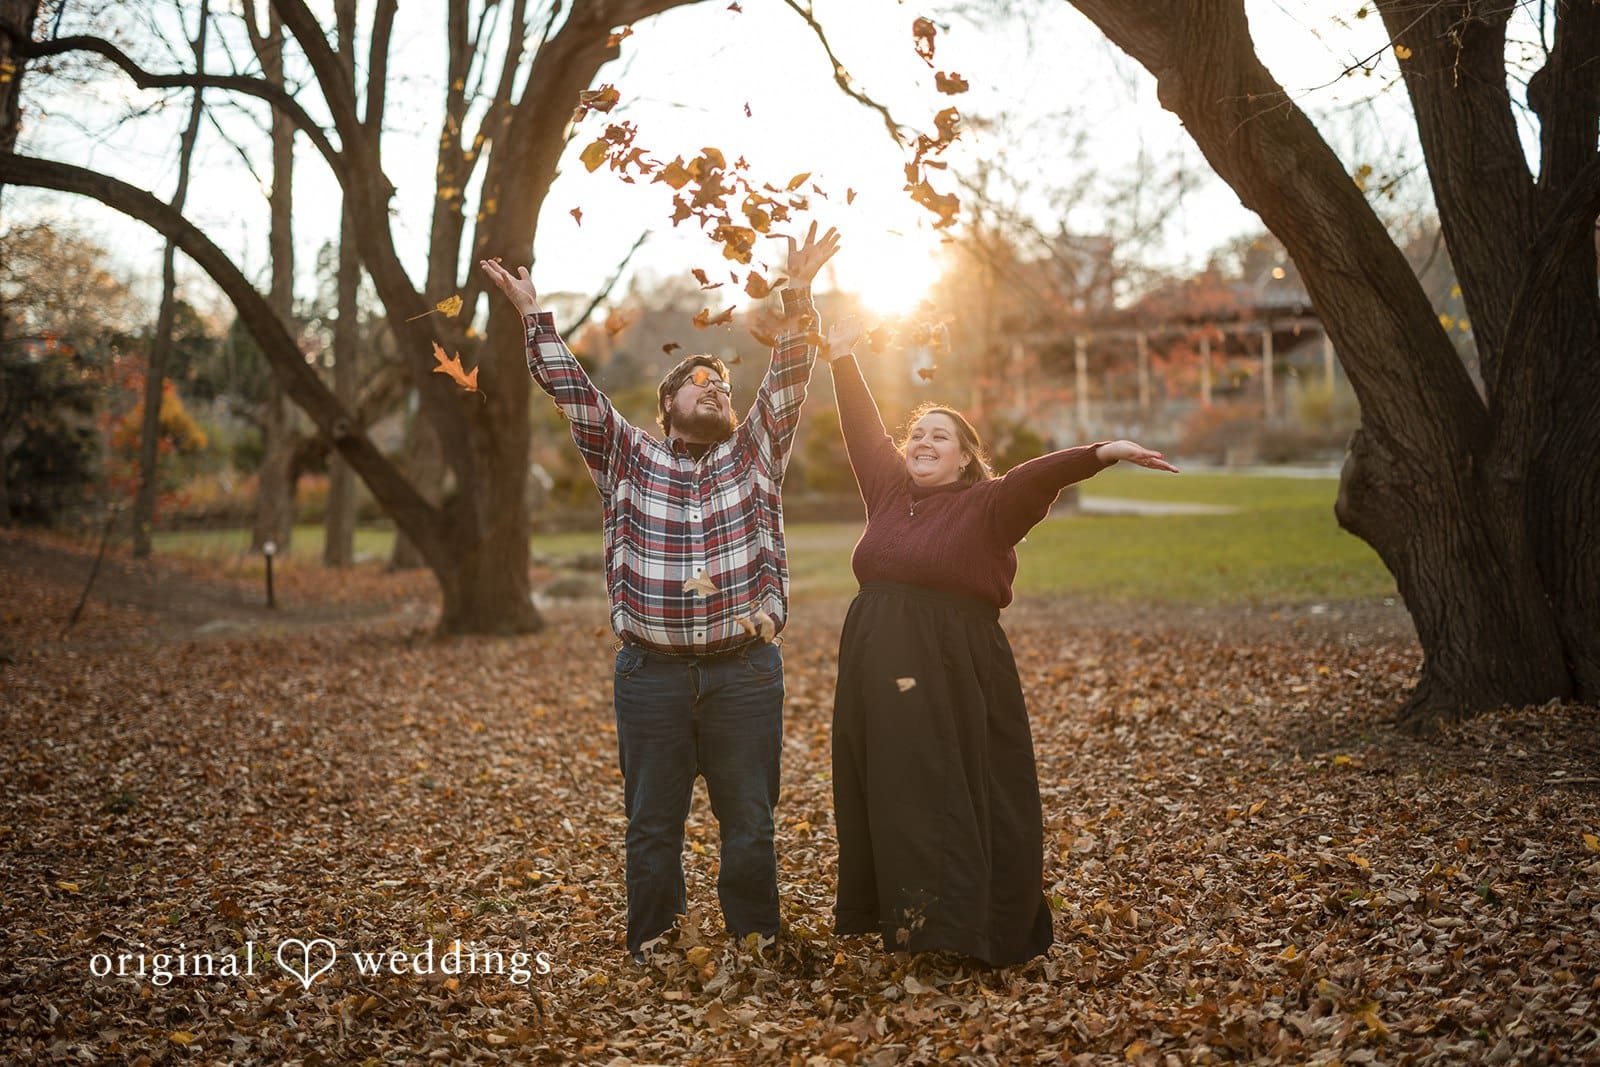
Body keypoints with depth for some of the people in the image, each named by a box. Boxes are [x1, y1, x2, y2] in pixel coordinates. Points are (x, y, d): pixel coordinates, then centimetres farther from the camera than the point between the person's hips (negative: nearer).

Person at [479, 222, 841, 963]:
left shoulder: (755, 453, 9)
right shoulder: (629, 459, 8)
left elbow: (788, 376, 0)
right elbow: (572, 391, 3)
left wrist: (798, 293, -10)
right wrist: (534, 315, -3)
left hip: (745, 671, 0)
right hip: (652, 673, 0)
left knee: (750, 823, 9)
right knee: (652, 825, 9)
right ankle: (651, 956, 21)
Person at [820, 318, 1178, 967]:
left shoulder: (986, 505, -2)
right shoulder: (890, 491, 13)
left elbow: (1035, 476, -19)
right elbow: (864, 431, 22)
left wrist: (1100, 454, -35)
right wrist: (842, 359, 28)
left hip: (955, 670, -6)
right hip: (877, 669, 6)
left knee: (958, 797, -1)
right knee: (885, 797, 10)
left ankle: (962, 925, 7)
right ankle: (897, 914, 22)